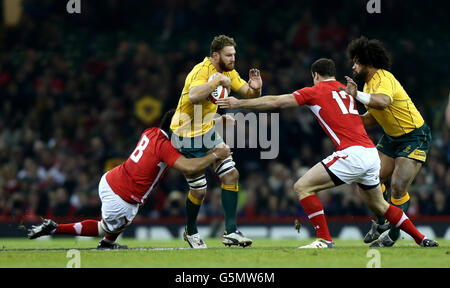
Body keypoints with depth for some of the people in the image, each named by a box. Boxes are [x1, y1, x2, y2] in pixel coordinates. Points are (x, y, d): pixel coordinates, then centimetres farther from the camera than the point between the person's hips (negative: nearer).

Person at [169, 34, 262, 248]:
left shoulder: (228, 72, 2)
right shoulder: (201, 71, -24)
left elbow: (247, 93, 6)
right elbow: (193, 96, -43)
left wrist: (255, 88, -16)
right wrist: (217, 81, -37)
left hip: (208, 132, 8)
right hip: (186, 137, -8)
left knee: (231, 175, -6)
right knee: (199, 190, -2)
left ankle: (231, 232, -4)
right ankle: (191, 232, 24)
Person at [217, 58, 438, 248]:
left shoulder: (315, 91, 4)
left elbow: (274, 102, 4)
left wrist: (239, 103, 12)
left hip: (352, 153, -8)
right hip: (371, 152, 8)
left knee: (302, 187, -4)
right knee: (378, 205, 26)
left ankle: (324, 239, -9)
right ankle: (421, 238, 29)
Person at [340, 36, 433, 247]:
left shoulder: (384, 79, -25)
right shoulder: (369, 84, 5)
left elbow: (383, 102, -48)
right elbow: (374, 117, 14)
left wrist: (357, 95, -55)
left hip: (415, 137, -10)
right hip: (392, 137, 10)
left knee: (398, 186, -14)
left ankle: (393, 233, 2)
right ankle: (381, 224, 22)